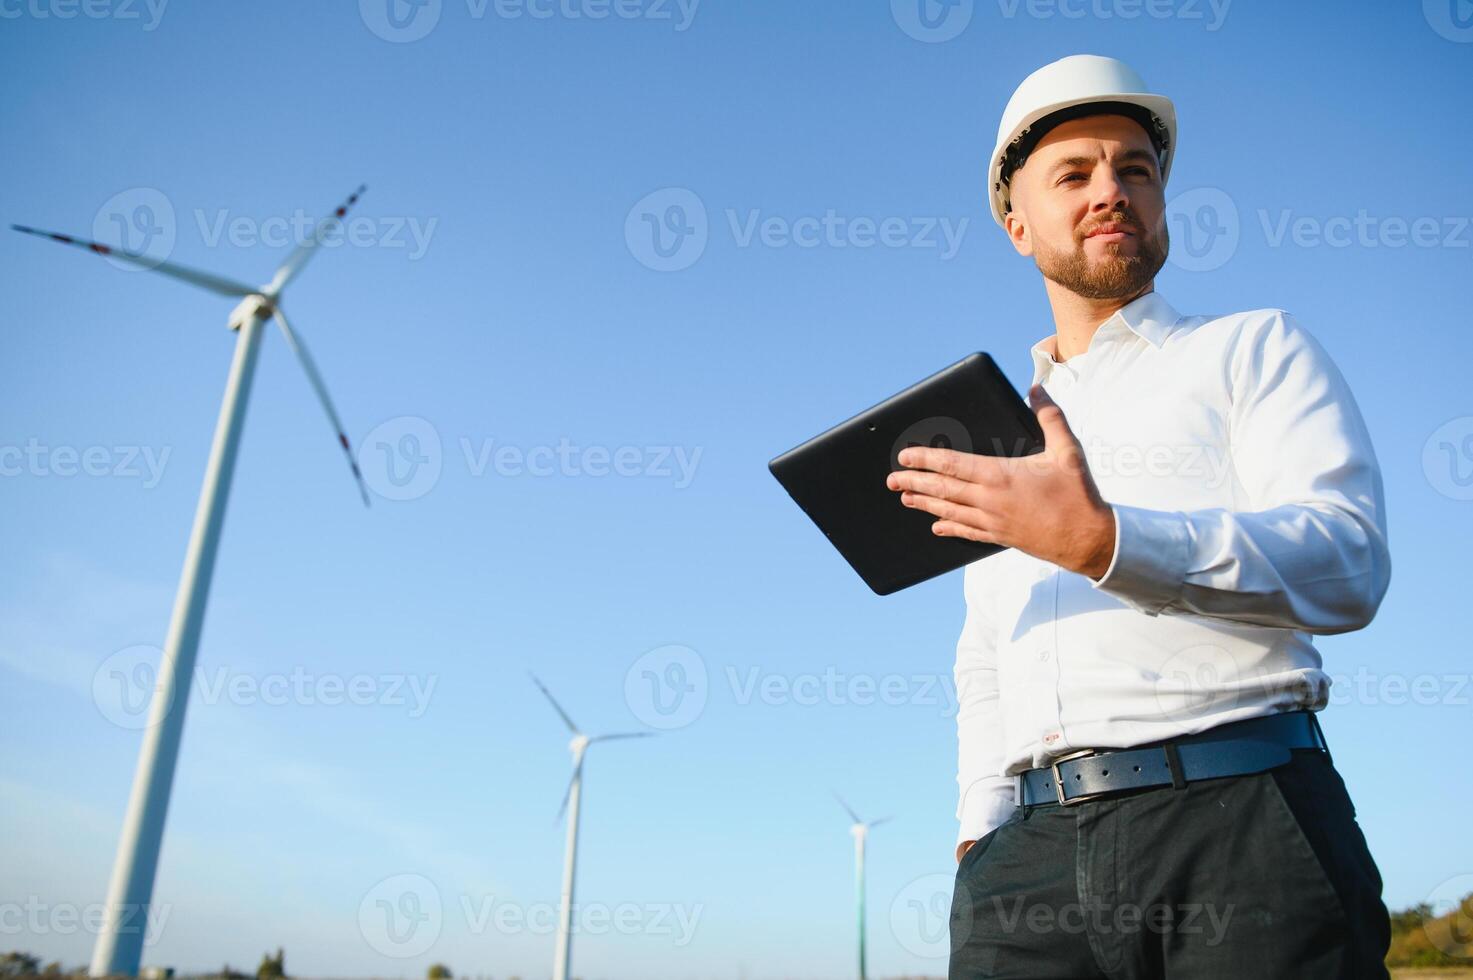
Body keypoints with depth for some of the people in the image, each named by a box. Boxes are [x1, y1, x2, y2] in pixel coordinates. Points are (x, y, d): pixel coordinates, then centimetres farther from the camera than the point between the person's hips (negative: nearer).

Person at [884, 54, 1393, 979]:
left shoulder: (1255, 349, 9)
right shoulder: (997, 434, 21)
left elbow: (1349, 565, -8)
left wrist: (1103, 541, -21)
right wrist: (981, 832, 10)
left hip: (1239, 814, -3)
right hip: (1033, 844, 4)